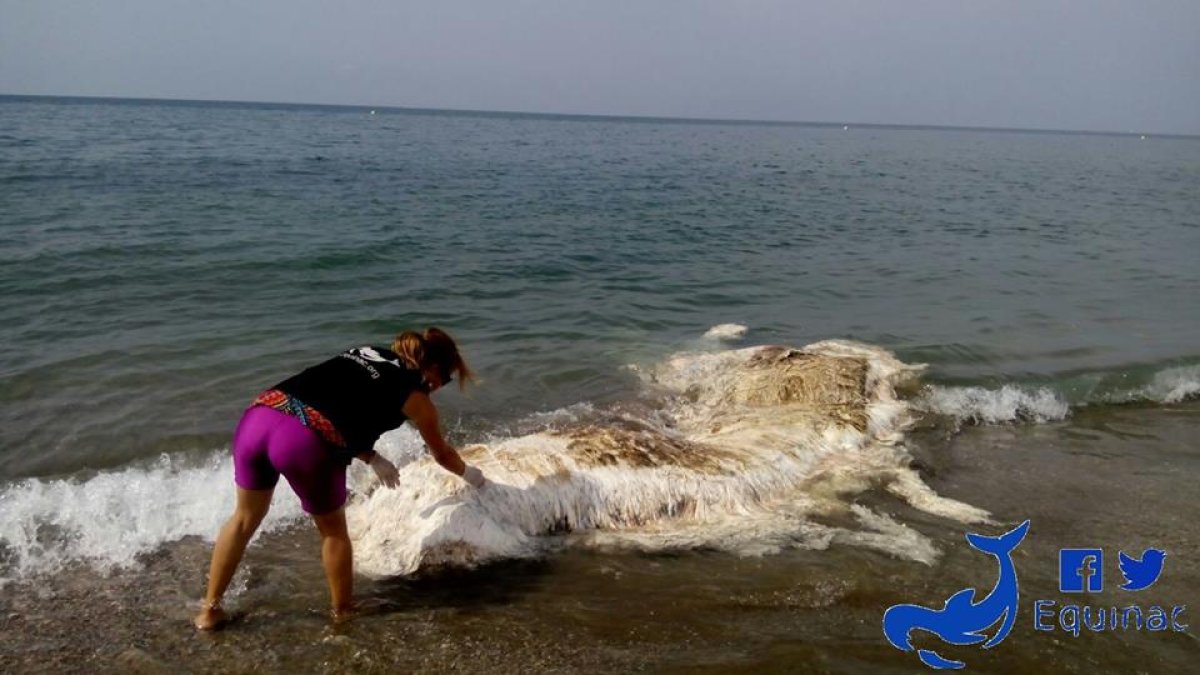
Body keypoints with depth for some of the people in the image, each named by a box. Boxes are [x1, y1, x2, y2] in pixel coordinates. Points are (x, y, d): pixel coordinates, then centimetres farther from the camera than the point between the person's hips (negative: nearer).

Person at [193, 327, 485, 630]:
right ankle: (343, 612, 34)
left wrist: (374, 459, 38)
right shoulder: (415, 394, 12)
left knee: (246, 517, 27)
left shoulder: (363, 353, 29)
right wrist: (469, 474, 46)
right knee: (333, 529, 20)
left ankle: (209, 610, 36)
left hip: (258, 416, 6)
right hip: (305, 440, -6)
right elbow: (441, 454, 27)